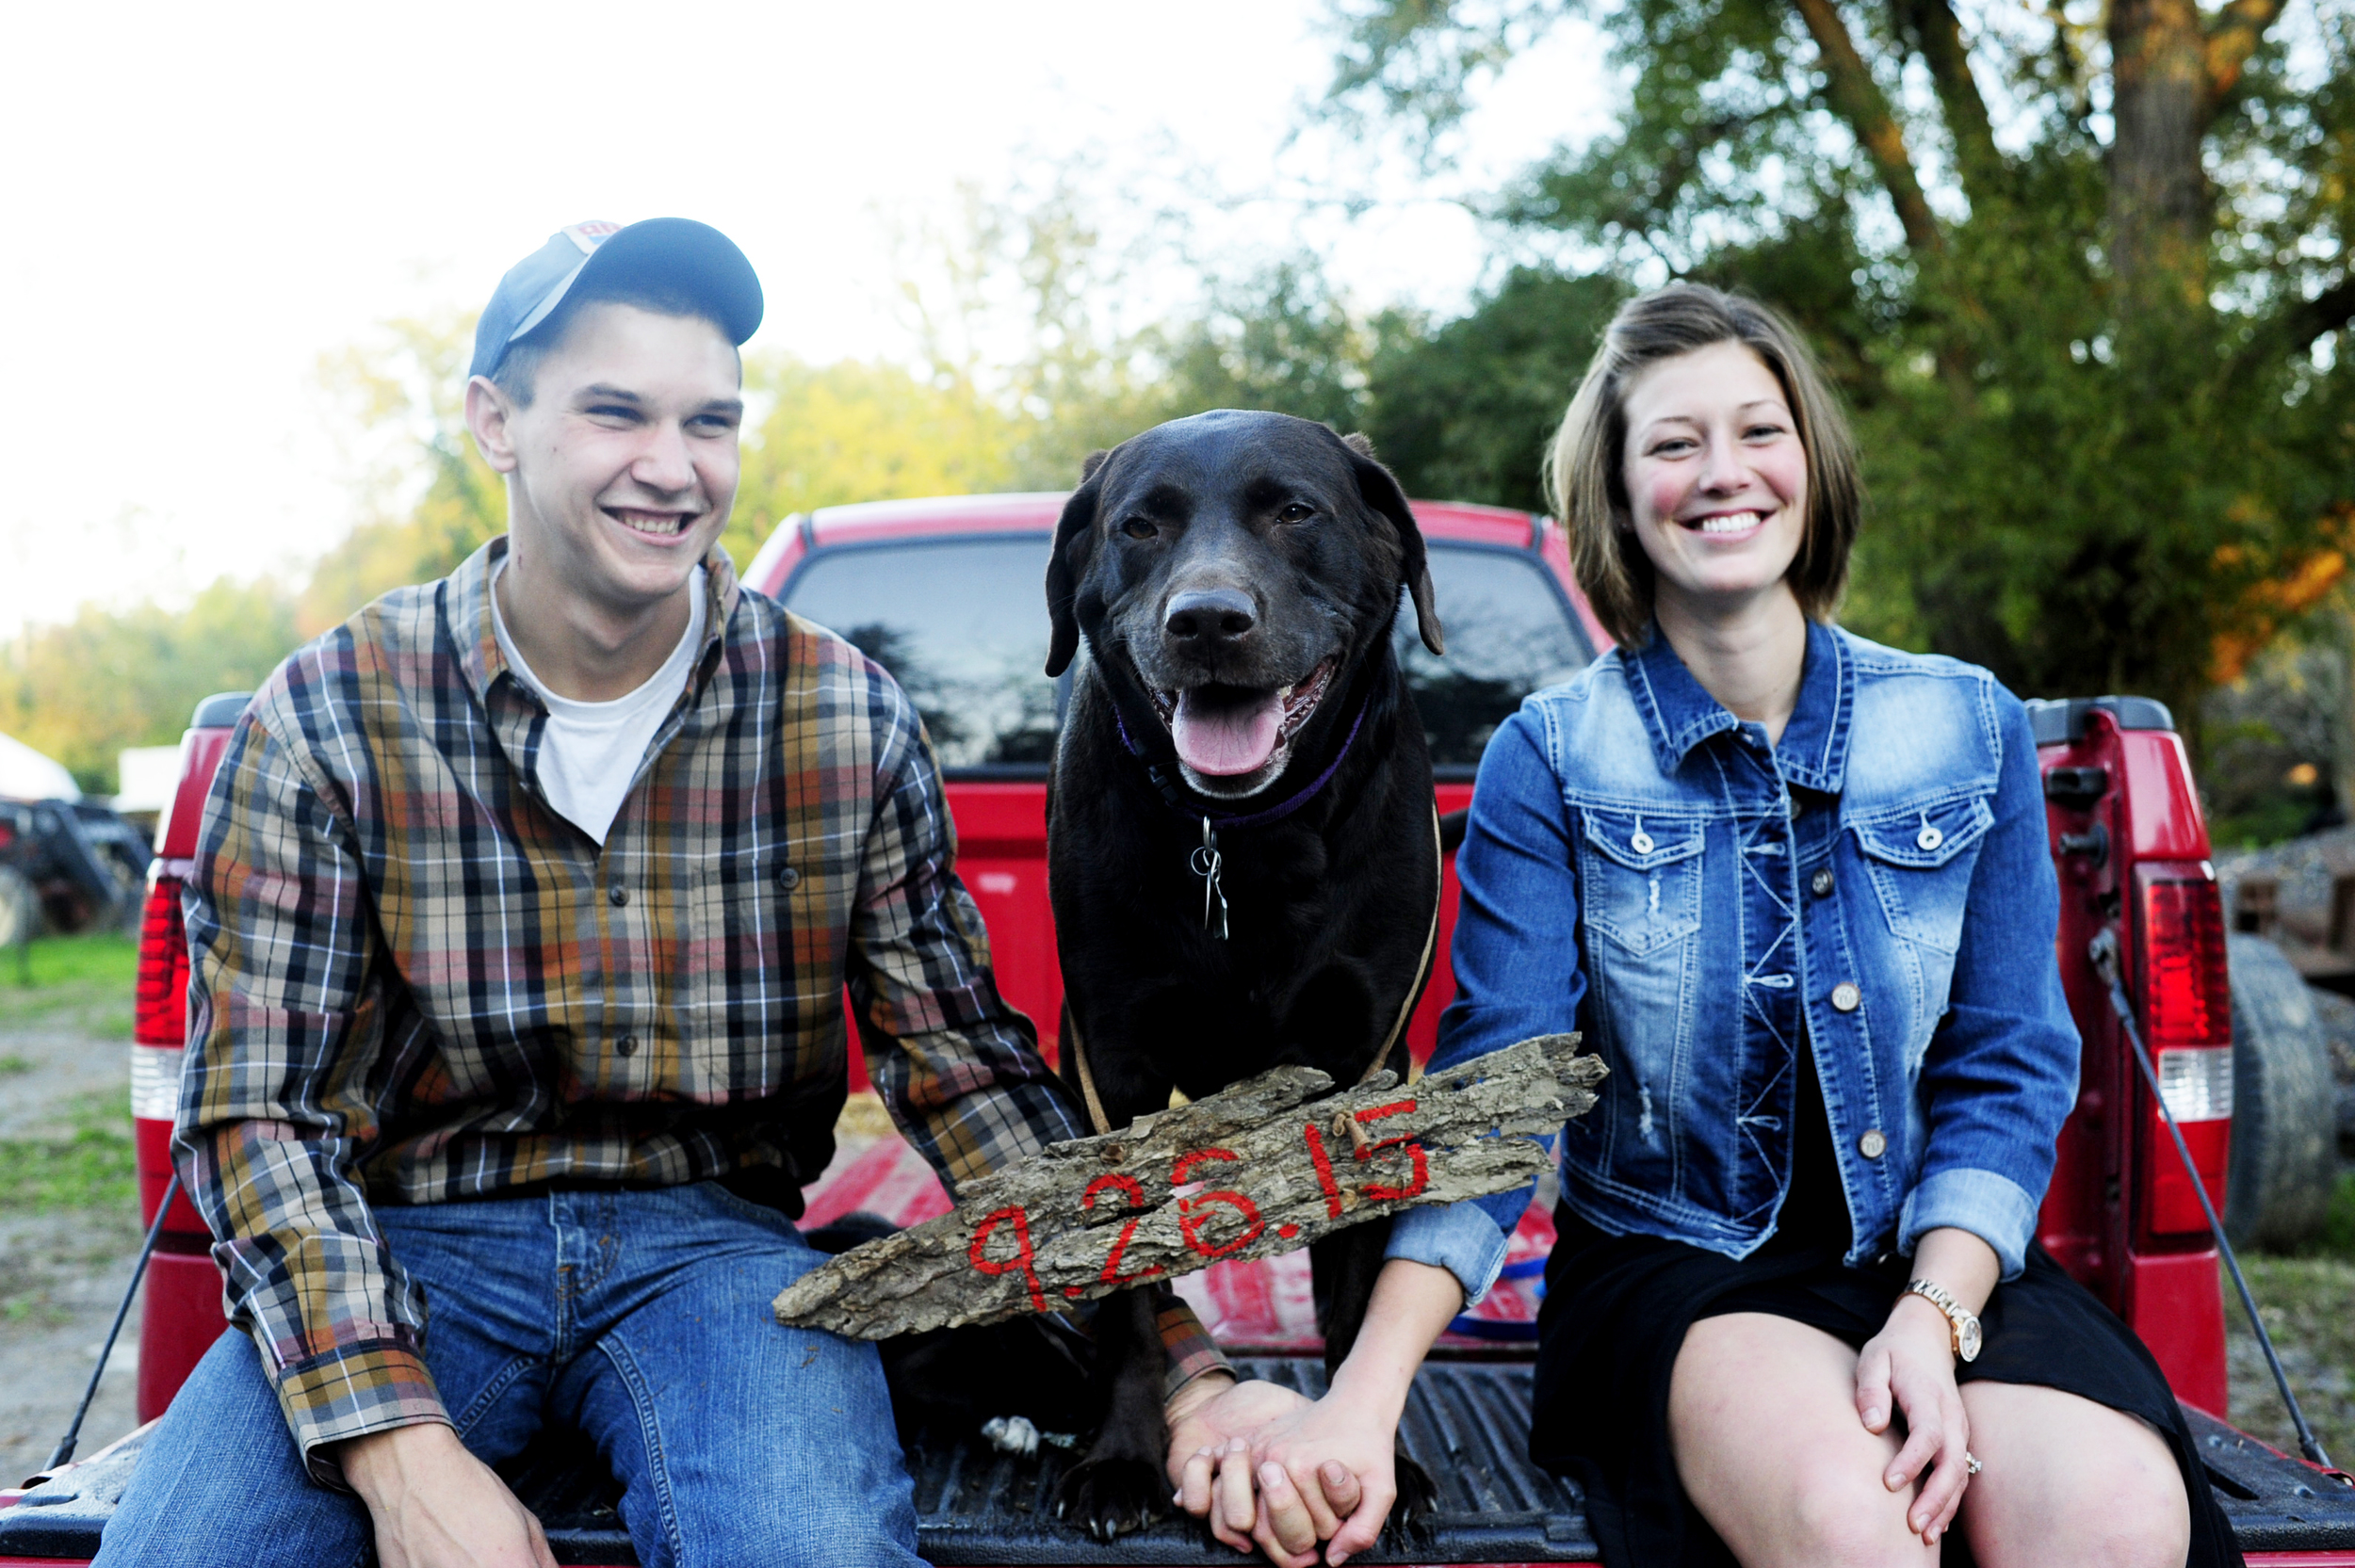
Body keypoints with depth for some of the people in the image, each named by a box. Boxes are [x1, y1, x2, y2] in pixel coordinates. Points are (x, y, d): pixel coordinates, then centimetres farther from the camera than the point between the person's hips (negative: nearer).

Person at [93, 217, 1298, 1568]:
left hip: (712, 1240, 0)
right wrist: (401, 1451, -21)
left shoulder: (852, 722, -3)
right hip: (410, 1245, 1)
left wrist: (1182, 1363, -13)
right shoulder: (327, 722, -6)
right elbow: (255, 1109, -7)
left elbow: (967, 1065, -1)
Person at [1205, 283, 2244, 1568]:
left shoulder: (1968, 727, 4)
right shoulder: (1550, 759, -3)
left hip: (1942, 1262, 2)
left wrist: (1934, 1315, -14)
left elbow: (2007, 1070, 4)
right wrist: (1368, 1393, -25)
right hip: (1670, 1260, -2)